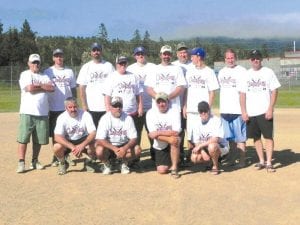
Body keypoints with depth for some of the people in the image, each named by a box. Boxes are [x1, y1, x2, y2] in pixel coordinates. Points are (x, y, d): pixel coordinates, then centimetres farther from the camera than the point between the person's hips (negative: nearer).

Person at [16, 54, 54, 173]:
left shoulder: (44, 76, 16)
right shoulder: (25, 74, 3)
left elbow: (52, 88, -1)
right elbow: (29, 88, -14)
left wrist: (38, 85, -10)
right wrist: (44, 87, -3)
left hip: (43, 113, 4)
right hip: (27, 112, -4)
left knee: (39, 139, 8)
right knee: (23, 138, -6)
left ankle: (35, 161, 19)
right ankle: (21, 163, -2)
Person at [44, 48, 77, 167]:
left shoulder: (69, 71, 8)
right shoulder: (48, 71, 2)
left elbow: (73, 89, 10)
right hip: (54, 108, -2)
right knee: (55, 133, 4)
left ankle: (66, 155, 15)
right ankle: (56, 156, 13)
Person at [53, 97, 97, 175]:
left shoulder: (85, 115, -18)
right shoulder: (62, 117, -18)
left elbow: (93, 133, -23)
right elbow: (57, 137, -27)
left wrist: (82, 145, -39)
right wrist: (72, 147, -40)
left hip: (83, 140, 0)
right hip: (68, 142, 0)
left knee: (94, 145, -30)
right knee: (56, 147, -31)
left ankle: (88, 162, 4)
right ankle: (63, 163, 4)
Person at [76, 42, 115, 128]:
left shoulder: (109, 66, 6)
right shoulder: (86, 67, 6)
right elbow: (82, 88, 3)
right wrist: (84, 105, -5)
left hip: (107, 107, 0)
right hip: (91, 108, 0)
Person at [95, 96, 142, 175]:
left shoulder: (128, 118, -9)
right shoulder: (105, 118, -14)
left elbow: (133, 139, -12)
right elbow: (100, 140, -21)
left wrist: (125, 148, -33)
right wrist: (114, 149, -33)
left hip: (124, 146, 2)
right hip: (109, 146, -1)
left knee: (137, 149, -26)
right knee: (99, 150, -33)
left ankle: (124, 163, 5)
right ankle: (107, 164, 2)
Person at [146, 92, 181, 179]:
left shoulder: (174, 113, -14)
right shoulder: (150, 113, -11)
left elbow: (176, 132, -27)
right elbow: (153, 134, -19)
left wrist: (158, 133, -27)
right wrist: (168, 138, -34)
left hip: (172, 145, -2)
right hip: (159, 146, 2)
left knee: (175, 140, -37)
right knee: (162, 170, -8)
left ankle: (174, 167, -18)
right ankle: (172, 161, 28)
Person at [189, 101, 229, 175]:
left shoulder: (216, 120, -19)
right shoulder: (196, 123, -5)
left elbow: (215, 139, -26)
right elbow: (196, 142, -6)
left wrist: (200, 146, -25)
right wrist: (203, 152, -23)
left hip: (221, 146, -5)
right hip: (204, 148, 5)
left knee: (211, 146, -38)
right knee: (194, 158, -20)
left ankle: (215, 166, -9)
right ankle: (214, 160, 8)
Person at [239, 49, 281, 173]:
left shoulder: (268, 72, 0)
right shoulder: (246, 74, 9)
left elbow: (274, 91, -3)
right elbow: (242, 93, 8)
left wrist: (270, 109, -12)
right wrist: (243, 111, 0)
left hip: (265, 112, -3)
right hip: (250, 113, 3)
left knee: (268, 136, -4)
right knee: (256, 137, 8)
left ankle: (269, 162, 0)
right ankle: (261, 161, 18)